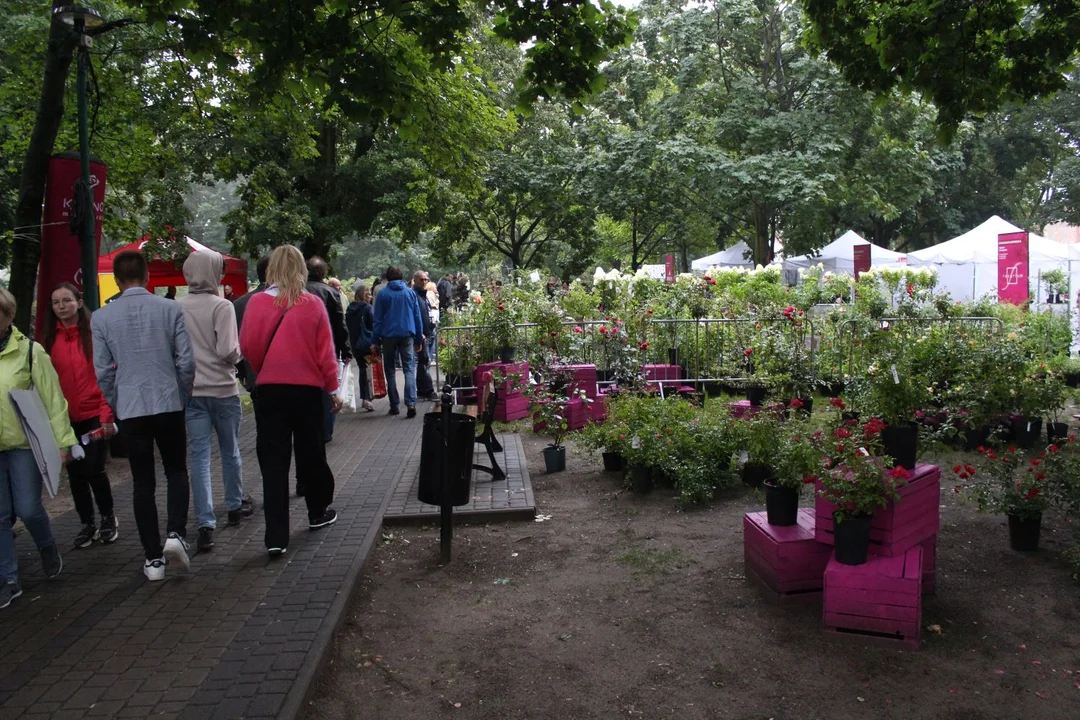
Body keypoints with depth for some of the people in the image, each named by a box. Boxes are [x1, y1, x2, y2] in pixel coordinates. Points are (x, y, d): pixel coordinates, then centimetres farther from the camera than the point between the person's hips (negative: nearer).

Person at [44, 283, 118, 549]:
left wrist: (107, 414, -14)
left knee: (95, 469, -3)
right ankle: (87, 524, 24)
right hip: (65, 417, 4)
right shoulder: (50, 339, 5)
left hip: (94, 414, -4)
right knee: (76, 473, 9)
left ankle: (108, 518, 20)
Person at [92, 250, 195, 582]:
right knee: (176, 471, 16)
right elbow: (186, 361, -4)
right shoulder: (170, 309, -4)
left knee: (142, 483, 8)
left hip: (130, 409, 1)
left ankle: (153, 558, 11)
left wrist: (116, 405, 15)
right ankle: (175, 534, -4)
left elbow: (103, 371, 0)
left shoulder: (101, 318, -1)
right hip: (169, 404, -1)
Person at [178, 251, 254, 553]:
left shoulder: (175, 307, -1)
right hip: (222, 389, -2)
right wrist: (237, 353, 1)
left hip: (190, 390, 3)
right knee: (230, 451, 16)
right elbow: (228, 351, -20)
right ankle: (235, 505, 33)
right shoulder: (221, 306, -13)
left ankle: (205, 525, -2)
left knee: (199, 455, 3)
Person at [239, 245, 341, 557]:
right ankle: (318, 513, 35)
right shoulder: (313, 304, -7)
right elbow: (325, 351, -4)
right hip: (307, 388, 0)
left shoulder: (256, 303, -6)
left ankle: (276, 537, 0)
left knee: (273, 459, 3)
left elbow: (247, 347, 0)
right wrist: (332, 388, 7)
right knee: (310, 451, 17)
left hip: (270, 389, 0)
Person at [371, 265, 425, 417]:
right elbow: (418, 317, 8)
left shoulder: (383, 294, 0)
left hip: (388, 336, -1)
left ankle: (394, 405, 9)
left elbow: (378, 319, -1)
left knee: (390, 371, 10)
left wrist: (375, 341, 2)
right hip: (407, 335, 1)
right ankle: (411, 402, -19)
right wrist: (419, 339, 13)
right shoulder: (410, 293, 6)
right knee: (409, 369, -1)